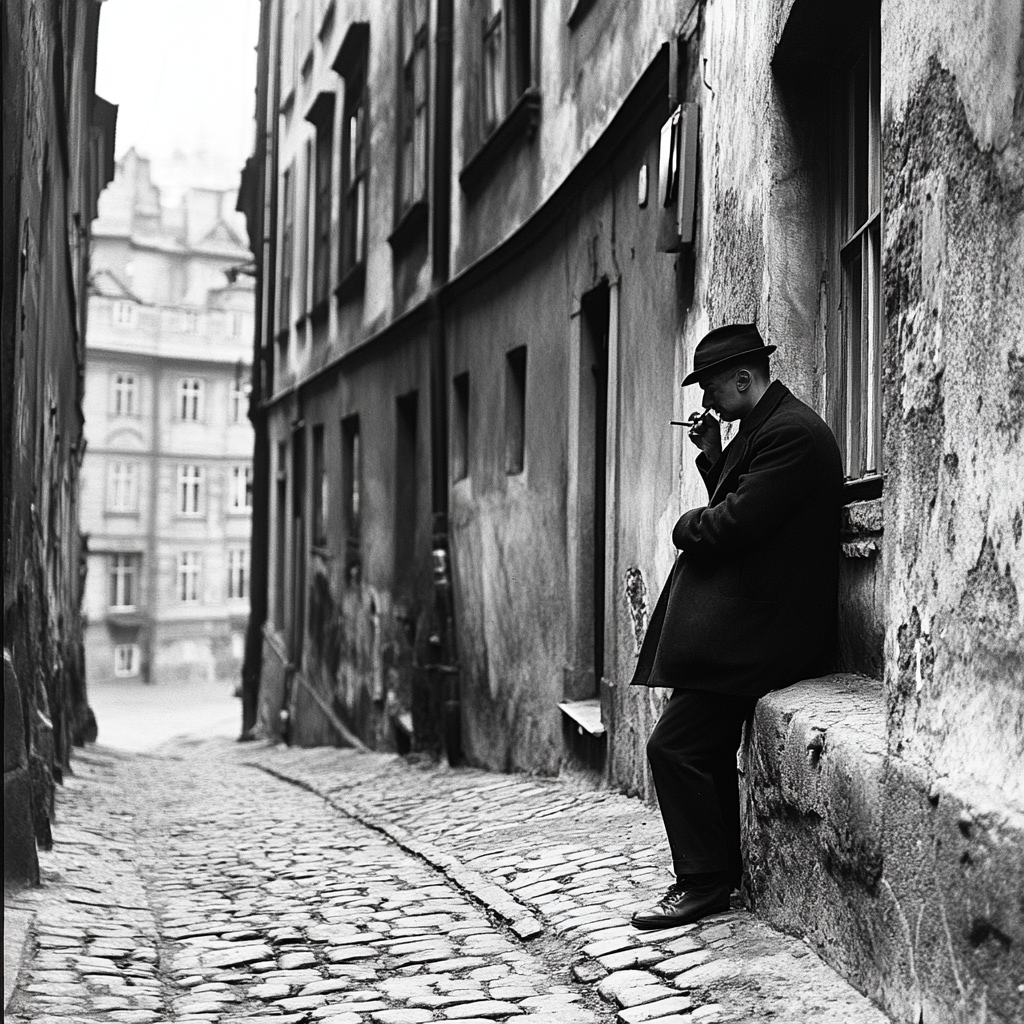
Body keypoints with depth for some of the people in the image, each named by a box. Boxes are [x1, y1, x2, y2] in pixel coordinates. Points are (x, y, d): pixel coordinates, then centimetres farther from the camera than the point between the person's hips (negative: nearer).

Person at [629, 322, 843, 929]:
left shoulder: (792, 433, -18)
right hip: (740, 622, 11)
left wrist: (687, 526, -5)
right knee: (707, 750, 17)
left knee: (675, 746, -11)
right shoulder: (765, 426, 16)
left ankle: (704, 883, 0)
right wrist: (714, 456, 8)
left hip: (757, 625, -11)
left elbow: (734, 523, -24)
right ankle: (725, 871, 27)